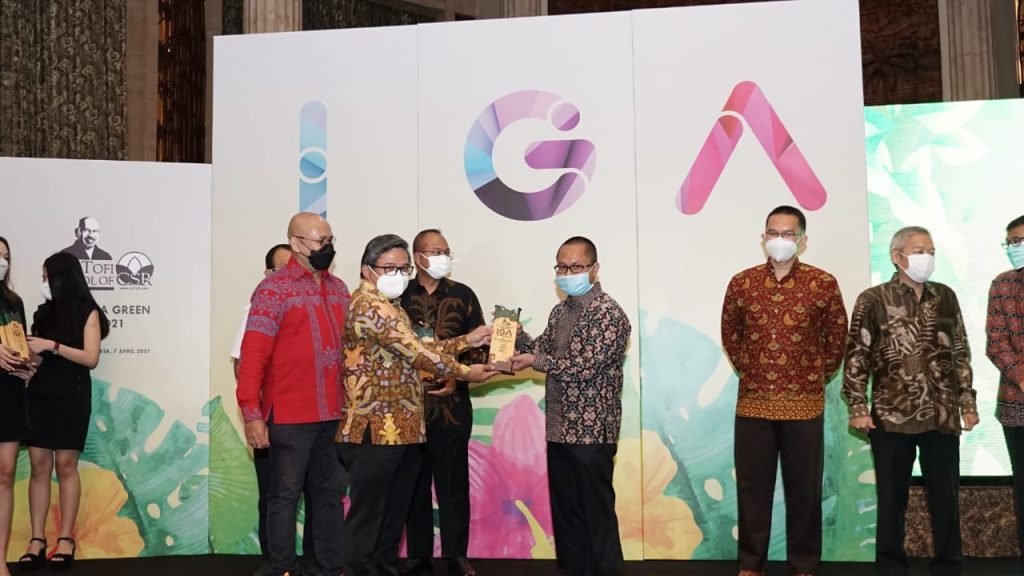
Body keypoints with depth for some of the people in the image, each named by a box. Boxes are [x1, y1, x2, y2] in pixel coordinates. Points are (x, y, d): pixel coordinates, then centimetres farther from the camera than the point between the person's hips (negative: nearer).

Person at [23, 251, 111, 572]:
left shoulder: (87, 312, -1)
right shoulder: (44, 312, 13)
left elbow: (91, 358, -9)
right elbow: (36, 354, 16)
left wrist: (52, 345, -16)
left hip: (71, 397, -4)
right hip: (39, 395, 4)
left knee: (65, 465, -3)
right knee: (39, 465, 0)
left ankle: (66, 539, 1)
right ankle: (37, 539, 3)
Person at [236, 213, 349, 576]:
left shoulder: (339, 288, 10)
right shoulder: (274, 289, -9)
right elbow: (253, 354, -13)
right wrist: (252, 413, -17)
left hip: (335, 415, 6)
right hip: (290, 416, -6)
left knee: (331, 493, 14)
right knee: (285, 495, 5)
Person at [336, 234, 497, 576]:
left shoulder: (389, 305, 19)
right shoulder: (369, 305, -15)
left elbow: (416, 350, 17)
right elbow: (415, 352, -19)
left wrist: (467, 341, 12)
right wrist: (463, 373, -9)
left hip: (401, 429, 10)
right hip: (376, 431, -10)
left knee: (394, 514, 16)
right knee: (367, 518, -2)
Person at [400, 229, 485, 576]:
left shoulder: (462, 295, 6)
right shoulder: (399, 296, 5)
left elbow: (478, 343, 4)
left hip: (453, 402, 0)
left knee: (453, 481, 4)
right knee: (414, 482, 7)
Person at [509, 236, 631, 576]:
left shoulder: (609, 314, -13)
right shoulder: (560, 311, 13)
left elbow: (585, 366, -21)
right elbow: (540, 349, 11)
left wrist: (535, 361, -17)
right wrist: (514, 331, -6)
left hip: (592, 433, -8)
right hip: (559, 430, 8)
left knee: (597, 514, 2)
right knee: (564, 512, 15)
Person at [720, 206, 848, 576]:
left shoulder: (823, 284, -3)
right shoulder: (741, 283, 1)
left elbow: (836, 337, 7)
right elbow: (729, 334, 14)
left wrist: (817, 378, 8)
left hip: (804, 405, -1)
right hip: (752, 403, 2)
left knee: (804, 488, 7)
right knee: (752, 486, 8)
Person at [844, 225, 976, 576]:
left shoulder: (945, 297, 10)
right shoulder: (873, 300, -2)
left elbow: (961, 354, 14)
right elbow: (857, 356, -4)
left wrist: (968, 402, 10)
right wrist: (857, 407, -10)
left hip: (942, 416, 3)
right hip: (891, 416, -3)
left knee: (945, 497, 9)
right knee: (892, 498, 7)